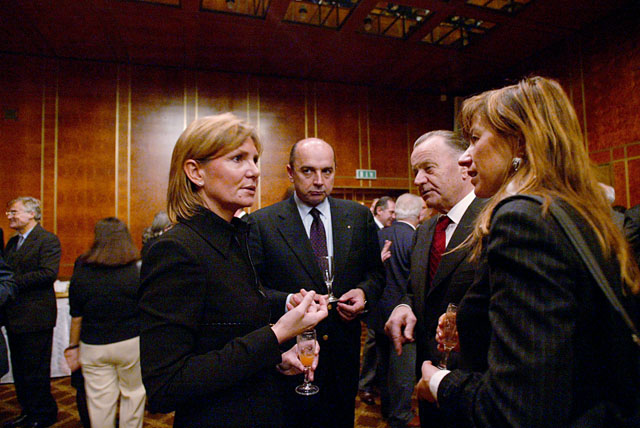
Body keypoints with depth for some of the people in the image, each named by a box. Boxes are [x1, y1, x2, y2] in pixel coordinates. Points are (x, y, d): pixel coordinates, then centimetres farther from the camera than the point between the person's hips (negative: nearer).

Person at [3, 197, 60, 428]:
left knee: (36, 371, 3)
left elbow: (48, 273, -22)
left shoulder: (48, 240, -12)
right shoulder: (12, 242, 15)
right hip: (15, 317, 9)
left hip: (35, 316, -9)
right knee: (20, 370, 18)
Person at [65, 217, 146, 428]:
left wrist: (73, 347, 11)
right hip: (131, 343, -1)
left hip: (93, 346, 1)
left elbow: (76, 315, -1)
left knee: (100, 402, 13)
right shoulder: (138, 268, -9)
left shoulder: (82, 269, -6)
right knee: (133, 394, 16)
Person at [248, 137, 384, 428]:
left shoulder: (359, 216, 1)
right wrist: (286, 301, -24)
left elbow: (375, 272, 9)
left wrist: (365, 293, -11)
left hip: (344, 352, 3)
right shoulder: (262, 223, -8)